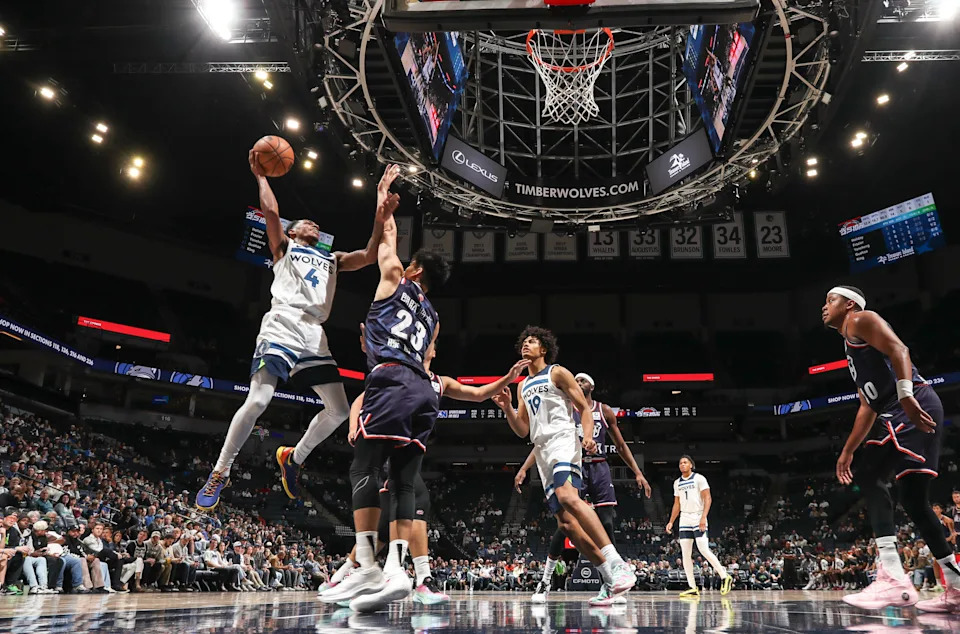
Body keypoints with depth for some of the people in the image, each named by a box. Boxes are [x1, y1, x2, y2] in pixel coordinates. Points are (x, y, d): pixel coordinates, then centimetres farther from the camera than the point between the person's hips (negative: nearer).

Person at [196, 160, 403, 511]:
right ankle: (220, 473, -2)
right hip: (281, 327, -5)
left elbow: (371, 255, 15)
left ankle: (294, 458, 20)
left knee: (339, 410, 0)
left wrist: (381, 212, 8)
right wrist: (261, 176, 14)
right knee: (257, 401, -18)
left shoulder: (332, 259, 30)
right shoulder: (283, 247, 20)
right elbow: (271, 212, 3)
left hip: (314, 337, 5)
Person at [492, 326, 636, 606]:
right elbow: (523, 430, 21)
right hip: (542, 451, 7)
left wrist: (588, 435, -19)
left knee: (567, 495, -34)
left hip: (563, 441, -7)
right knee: (566, 523, -1)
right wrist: (507, 408, 3)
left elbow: (584, 407, 0)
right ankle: (610, 581, 3)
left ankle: (617, 564, -39)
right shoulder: (523, 386, 24)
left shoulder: (557, 373, 6)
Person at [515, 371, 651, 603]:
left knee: (606, 525, -4)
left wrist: (638, 473, 5)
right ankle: (545, 582, 3)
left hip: (599, 469, 1)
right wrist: (524, 468, -11)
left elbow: (621, 445, 13)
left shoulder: (604, 411, 8)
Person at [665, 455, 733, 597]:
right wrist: (671, 522, 11)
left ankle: (725, 577, 1)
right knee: (685, 553, 0)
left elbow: (708, 498, -10)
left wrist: (703, 517, -21)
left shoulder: (699, 478, -4)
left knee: (704, 549, -15)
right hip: (684, 519, 6)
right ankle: (692, 588, 3)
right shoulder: (677, 483, 14)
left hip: (698, 518, -6)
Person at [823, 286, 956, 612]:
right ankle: (955, 588, 15)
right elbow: (868, 407, 31)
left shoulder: (860, 320, 4)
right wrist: (847, 451, 30)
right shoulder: (852, 347, 30)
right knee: (913, 499, 8)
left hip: (914, 407, -10)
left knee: (870, 475, -21)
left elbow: (898, 349, -16)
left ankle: (894, 579, -24)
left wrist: (905, 395, -31)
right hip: (898, 417, 10)